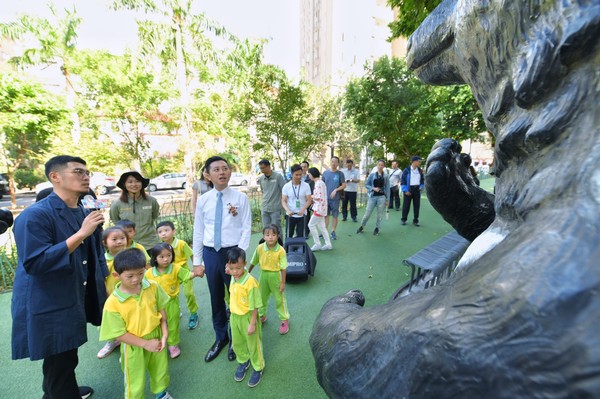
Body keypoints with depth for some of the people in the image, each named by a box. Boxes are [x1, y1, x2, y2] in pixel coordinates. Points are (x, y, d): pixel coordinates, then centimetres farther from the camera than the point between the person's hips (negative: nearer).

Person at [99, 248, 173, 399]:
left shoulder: (153, 287, -15)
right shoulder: (112, 303, -24)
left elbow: (161, 310, -3)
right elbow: (119, 334, -17)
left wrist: (165, 334, -11)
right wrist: (145, 343, -19)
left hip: (156, 337, 4)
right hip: (134, 346, -3)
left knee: (161, 371, 27)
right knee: (136, 383, 19)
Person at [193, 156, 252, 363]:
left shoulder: (240, 198, -9)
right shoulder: (203, 200, -1)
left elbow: (246, 230, -8)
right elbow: (198, 232, 4)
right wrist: (197, 261, 5)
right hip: (210, 254, 3)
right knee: (216, 299, 20)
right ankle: (220, 338, 46)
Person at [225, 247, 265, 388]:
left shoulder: (250, 281, -31)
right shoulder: (233, 277, -9)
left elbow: (255, 306, -22)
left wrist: (252, 324, -18)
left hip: (247, 317, -6)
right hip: (234, 316, 7)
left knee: (253, 344, 16)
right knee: (237, 343, 26)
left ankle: (258, 368, 41)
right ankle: (243, 362, 54)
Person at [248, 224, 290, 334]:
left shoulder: (281, 250, -22)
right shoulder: (260, 248, -13)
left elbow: (283, 268, -15)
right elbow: (253, 262, 2)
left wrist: (283, 282, -13)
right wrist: (248, 273, 12)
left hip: (275, 276, -3)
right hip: (263, 275, 4)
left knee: (279, 299, 10)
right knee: (262, 297, 21)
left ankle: (285, 319, 31)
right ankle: (261, 316, 46)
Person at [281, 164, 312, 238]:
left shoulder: (306, 186, -6)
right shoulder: (286, 186, -4)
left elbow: (309, 200, -5)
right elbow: (283, 201, -4)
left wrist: (303, 209, -22)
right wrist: (288, 210, -22)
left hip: (302, 215, 0)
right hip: (290, 215, 0)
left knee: (301, 235, 6)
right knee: (289, 235, 9)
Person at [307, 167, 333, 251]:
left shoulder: (318, 183, -19)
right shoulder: (320, 182, 13)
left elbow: (319, 198, -23)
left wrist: (311, 196, -10)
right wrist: (313, 197, 4)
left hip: (319, 208, -10)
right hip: (320, 208, 10)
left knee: (311, 225, -2)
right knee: (321, 226, 15)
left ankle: (317, 244, 7)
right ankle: (328, 244, 21)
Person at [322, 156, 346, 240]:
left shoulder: (340, 173, -1)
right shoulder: (325, 173, 7)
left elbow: (344, 185, -3)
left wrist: (336, 190, -16)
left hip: (335, 199, -2)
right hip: (325, 198, 2)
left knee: (335, 216, 5)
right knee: (326, 215, 8)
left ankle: (333, 232, 19)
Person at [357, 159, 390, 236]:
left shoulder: (386, 176, 1)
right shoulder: (372, 174, 0)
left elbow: (387, 188, 4)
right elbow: (366, 184, 5)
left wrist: (387, 199, 2)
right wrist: (373, 188, -12)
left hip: (382, 197, 0)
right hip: (373, 196, 0)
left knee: (380, 214, 6)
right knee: (367, 213, 3)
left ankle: (377, 228, 24)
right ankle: (362, 226, 23)